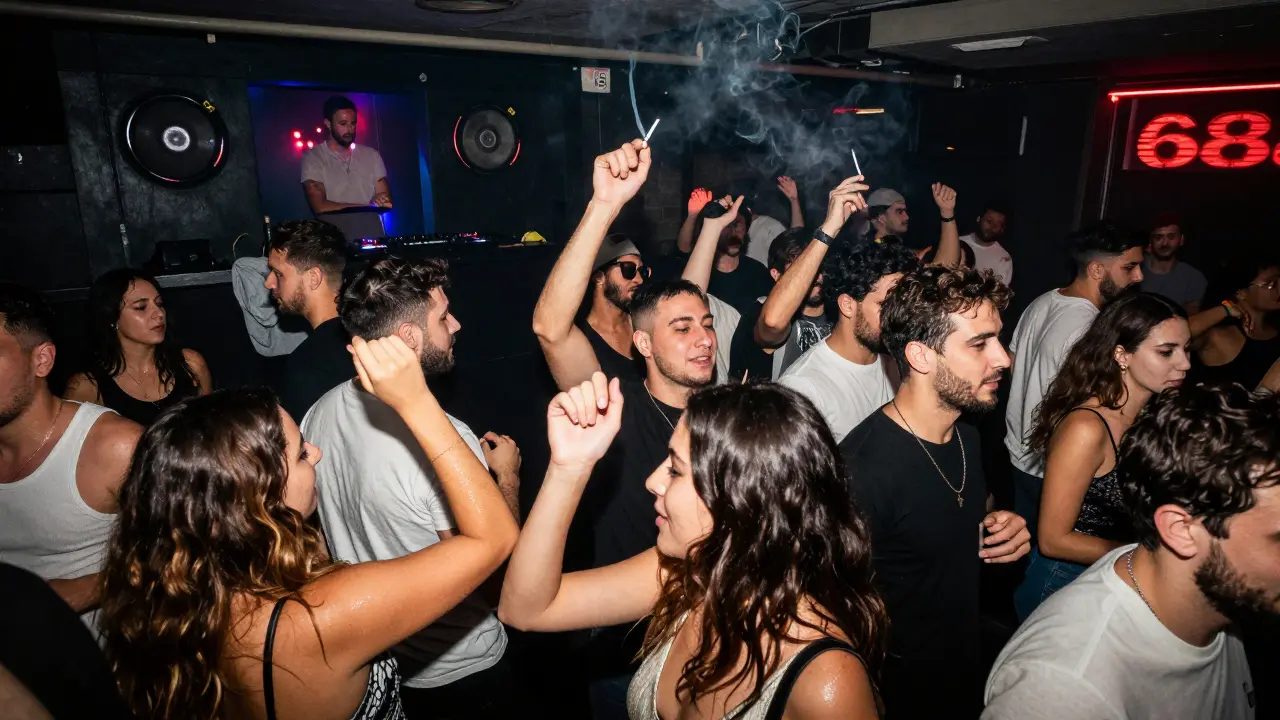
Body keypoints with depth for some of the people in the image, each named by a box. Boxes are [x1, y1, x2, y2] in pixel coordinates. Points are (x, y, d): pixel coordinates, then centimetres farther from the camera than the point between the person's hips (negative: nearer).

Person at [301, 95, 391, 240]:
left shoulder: (371, 155, 10)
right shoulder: (313, 158, 1)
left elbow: (387, 202, 8)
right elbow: (320, 207, -7)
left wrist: (379, 201, -15)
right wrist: (369, 205, -7)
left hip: (373, 239, 2)